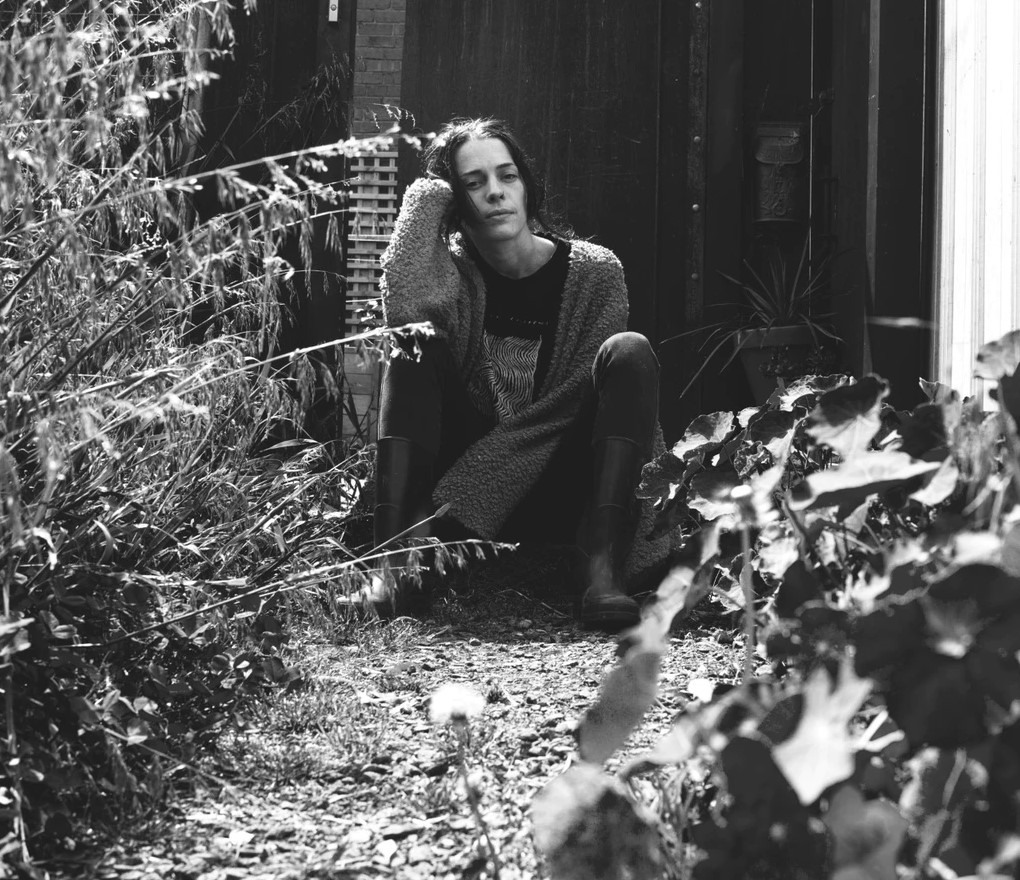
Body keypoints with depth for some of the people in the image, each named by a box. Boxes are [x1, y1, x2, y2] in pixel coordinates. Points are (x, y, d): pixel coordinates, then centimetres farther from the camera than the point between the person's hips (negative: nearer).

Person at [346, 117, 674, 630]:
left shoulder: (594, 272, -5)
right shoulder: (451, 271, 0)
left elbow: (579, 404, -11)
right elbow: (407, 310, -26)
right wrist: (428, 199, -12)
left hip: (564, 492, -1)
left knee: (629, 354, -23)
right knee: (414, 353, -18)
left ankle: (604, 570, -38)